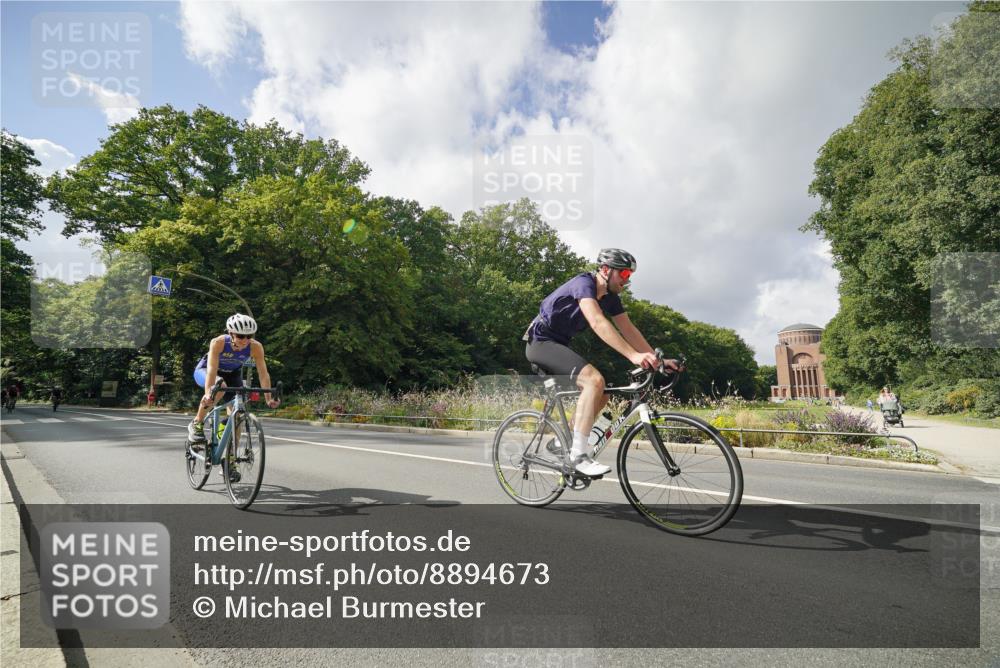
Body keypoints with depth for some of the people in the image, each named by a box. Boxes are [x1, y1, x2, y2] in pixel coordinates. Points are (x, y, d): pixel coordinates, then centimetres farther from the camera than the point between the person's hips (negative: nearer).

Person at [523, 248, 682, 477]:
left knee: (601, 396, 5)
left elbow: (629, 330, 4)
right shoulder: (584, 283, -21)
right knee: (595, 380, -27)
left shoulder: (611, 298, 5)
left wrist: (658, 359, -7)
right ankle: (579, 455, -24)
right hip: (541, 342, -9)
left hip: (559, 344, 9)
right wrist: (633, 356, -44)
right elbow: (597, 323, -37)